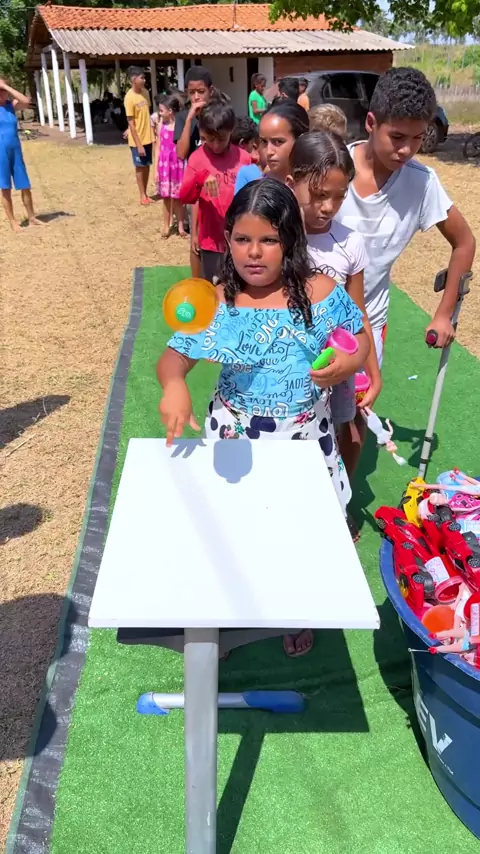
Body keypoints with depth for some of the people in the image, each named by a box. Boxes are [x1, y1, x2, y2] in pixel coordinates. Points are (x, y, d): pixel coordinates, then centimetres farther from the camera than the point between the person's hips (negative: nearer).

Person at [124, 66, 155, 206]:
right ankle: (142, 196, 15)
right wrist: (138, 144, -19)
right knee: (140, 167, 4)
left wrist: (153, 133, 12)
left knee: (147, 166, 12)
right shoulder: (130, 98, -17)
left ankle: (145, 193, 23)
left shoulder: (145, 92, 4)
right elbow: (131, 124, -17)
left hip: (148, 137, 6)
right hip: (137, 140, -6)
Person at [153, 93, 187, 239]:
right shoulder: (160, 126, 1)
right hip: (164, 165, 3)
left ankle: (180, 225, 19)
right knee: (166, 197, 10)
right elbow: (158, 148, 4)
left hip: (178, 164, -3)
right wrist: (156, 169, 1)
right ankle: (167, 226, 20)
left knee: (178, 197, 5)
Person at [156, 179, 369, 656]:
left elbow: (360, 338, 4)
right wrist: (173, 385, -35)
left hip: (304, 437, 1)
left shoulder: (320, 294, -10)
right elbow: (174, 356, -12)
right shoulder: (215, 304, -11)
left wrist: (349, 362, -19)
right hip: (235, 437, 0)